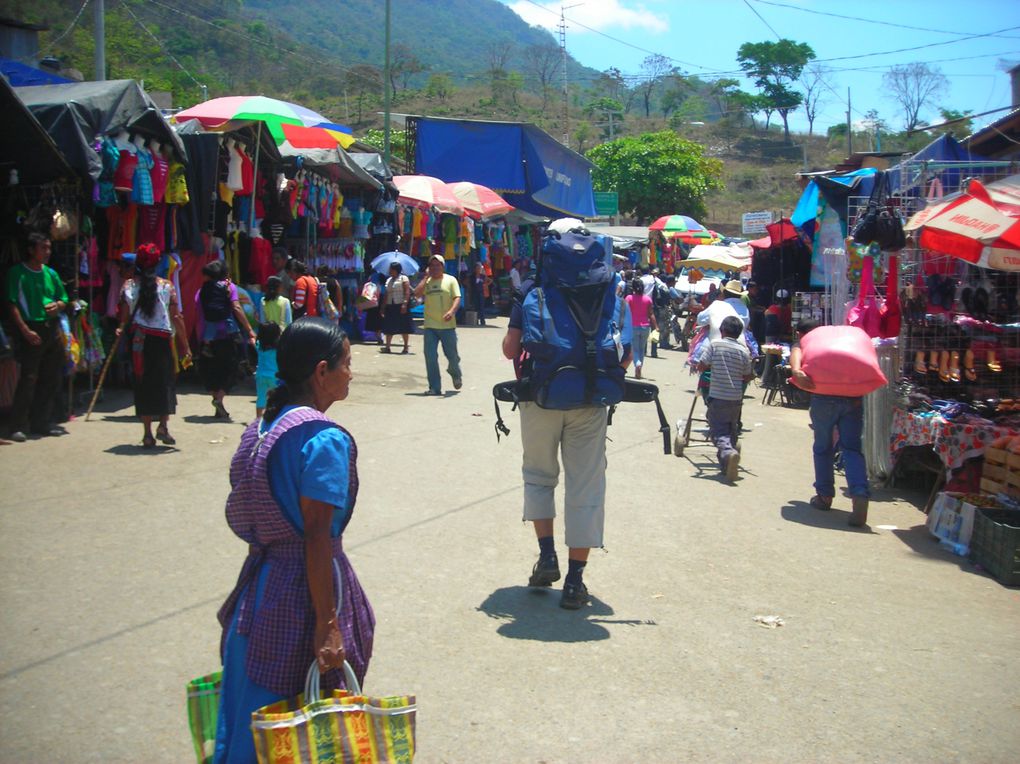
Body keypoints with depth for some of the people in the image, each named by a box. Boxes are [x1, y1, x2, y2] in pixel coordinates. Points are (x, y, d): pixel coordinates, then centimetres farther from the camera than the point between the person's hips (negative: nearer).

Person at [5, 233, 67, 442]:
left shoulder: (50, 273, 13)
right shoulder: (17, 272, -4)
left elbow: (64, 298, 20)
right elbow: (12, 305, -8)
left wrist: (57, 305, -4)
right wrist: (25, 331, -17)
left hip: (53, 328, 6)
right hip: (32, 330, -6)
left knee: (51, 379, 8)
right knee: (28, 379, -10)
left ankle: (43, 422, 18)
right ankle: (19, 427, -5)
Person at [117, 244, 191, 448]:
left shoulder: (128, 286, 1)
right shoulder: (166, 286, -3)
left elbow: (125, 317, -3)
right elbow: (177, 318, -5)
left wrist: (121, 329, 20)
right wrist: (185, 347, -2)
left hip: (138, 339, 2)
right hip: (161, 338, -2)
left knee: (142, 383, 7)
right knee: (165, 380, 11)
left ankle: (148, 433, 7)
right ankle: (163, 424, -3)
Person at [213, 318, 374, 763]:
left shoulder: (264, 427, 7)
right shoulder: (324, 439, -18)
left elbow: (257, 520, 12)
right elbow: (317, 537, -21)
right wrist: (328, 623, -20)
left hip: (259, 583, 8)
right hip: (304, 592, -8)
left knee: (254, 727, 17)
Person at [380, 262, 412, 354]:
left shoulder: (403, 278, -2)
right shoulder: (388, 280, 18)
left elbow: (407, 292, -12)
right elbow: (386, 295, 18)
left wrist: (405, 303, -23)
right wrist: (383, 307, 13)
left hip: (400, 305, -6)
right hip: (390, 306, 6)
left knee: (403, 327, -3)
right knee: (389, 327, 2)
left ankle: (405, 347, 3)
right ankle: (387, 347, 3)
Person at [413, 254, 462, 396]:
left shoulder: (450, 280, 4)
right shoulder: (426, 281, 11)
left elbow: (457, 298, -5)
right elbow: (417, 293, -6)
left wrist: (452, 311, -23)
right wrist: (427, 276, -5)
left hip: (447, 325, -2)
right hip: (430, 326, 2)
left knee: (452, 355, 4)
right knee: (430, 357, -3)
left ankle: (456, 374, 37)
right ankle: (434, 388, 4)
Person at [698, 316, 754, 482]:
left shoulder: (714, 344, -6)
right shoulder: (743, 351, 1)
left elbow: (701, 366, -7)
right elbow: (748, 376, 7)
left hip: (717, 397, -3)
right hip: (736, 398, 3)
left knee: (718, 431, -3)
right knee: (732, 430, 18)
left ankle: (727, 452, -33)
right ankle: (726, 465, 17)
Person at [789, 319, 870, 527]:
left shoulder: (802, 342, 21)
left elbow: (796, 353, -3)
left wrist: (796, 371, -21)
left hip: (824, 398, -2)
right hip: (853, 397, 2)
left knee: (823, 447, 16)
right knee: (852, 449, 2)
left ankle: (825, 495, 25)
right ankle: (860, 495, -18)